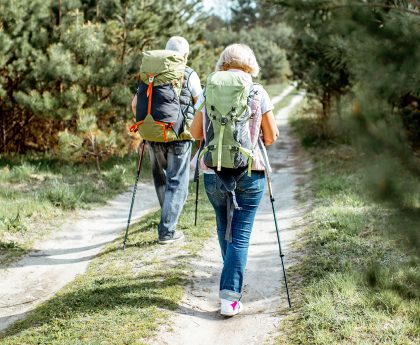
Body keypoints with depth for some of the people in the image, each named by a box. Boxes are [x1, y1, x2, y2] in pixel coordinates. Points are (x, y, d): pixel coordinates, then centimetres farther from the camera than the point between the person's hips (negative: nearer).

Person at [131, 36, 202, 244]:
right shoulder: (189, 75, -4)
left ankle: (169, 218, 37)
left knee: (160, 178, 21)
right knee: (177, 183, 3)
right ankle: (167, 231, 1)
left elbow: (135, 104, 6)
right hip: (179, 136, -4)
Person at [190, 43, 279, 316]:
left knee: (224, 226, 23)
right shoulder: (258, 93, -5)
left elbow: (196, 133, 7)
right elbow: (271, 137, 0)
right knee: (241, 234, 2)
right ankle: (230, 295, -7)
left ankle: (233, 276, 42)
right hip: (249, 172, -2)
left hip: (213, 173, 3)